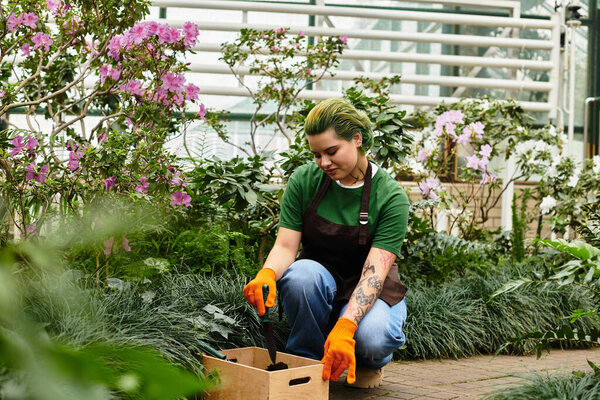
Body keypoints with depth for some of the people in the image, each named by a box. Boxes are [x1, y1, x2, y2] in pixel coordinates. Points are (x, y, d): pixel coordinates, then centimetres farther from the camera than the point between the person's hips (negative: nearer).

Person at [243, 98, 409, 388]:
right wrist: (266, 274, -36)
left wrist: (344, 327, -42)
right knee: (302, 273, -35)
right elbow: (285, 245, -11)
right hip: (317, 284, 2)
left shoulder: (391, 197, -17)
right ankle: (306, 362, -9)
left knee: (371, 337, -36)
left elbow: (374, 273, -26)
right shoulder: (304, 180, -9)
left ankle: (370, 362, 5)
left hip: (368, 293, -2)